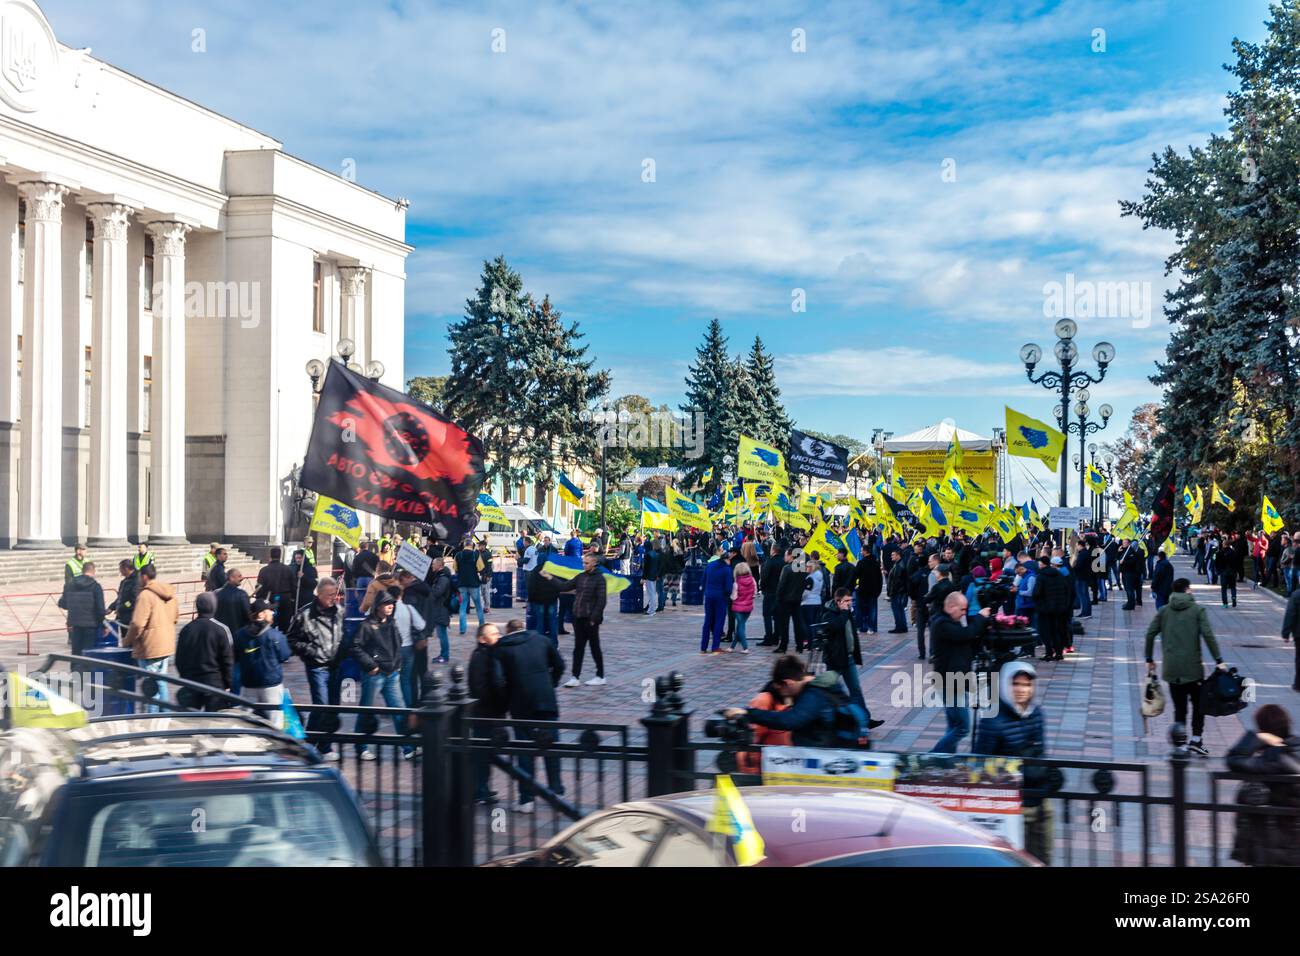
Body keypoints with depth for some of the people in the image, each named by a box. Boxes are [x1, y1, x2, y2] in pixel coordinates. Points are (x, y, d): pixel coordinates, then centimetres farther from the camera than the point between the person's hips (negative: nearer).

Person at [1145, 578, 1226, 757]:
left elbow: (1150, 634, 3)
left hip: (1171, 668, 3)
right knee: (1198, 703, 11)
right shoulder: (1197, 610, -1)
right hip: (1193, 666, -3)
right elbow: (1208, 635, -11)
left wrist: (1149, 659, 11)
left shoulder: (1164, 611, 8)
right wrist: (1218, 661, -9)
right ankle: (1196, 739, 1)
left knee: (1179, 707, 8)